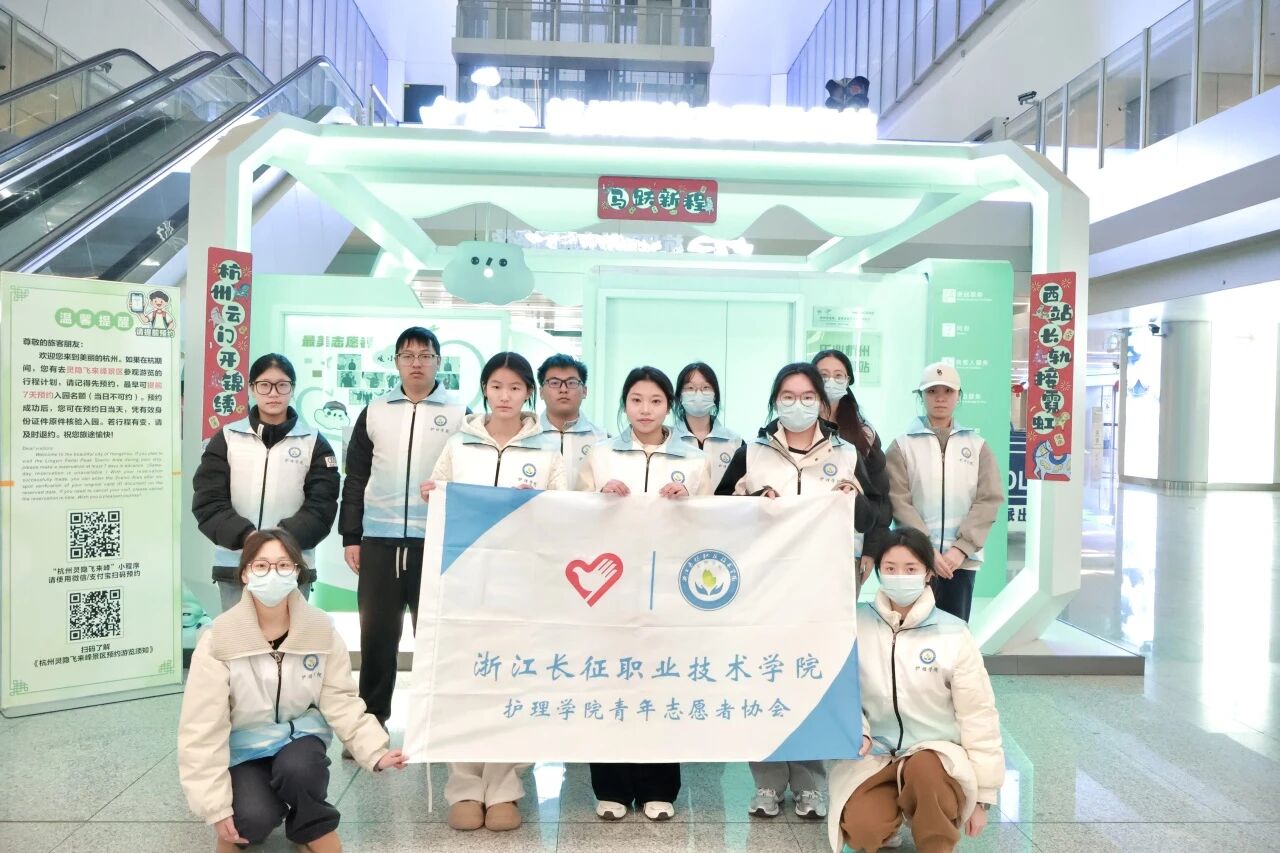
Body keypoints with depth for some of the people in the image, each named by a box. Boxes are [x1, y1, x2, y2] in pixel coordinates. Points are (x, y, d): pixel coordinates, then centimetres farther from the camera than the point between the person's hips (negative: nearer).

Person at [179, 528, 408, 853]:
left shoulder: (321, 630, -11)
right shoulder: (219, 640, -19)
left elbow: (341, 701, -6)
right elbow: (203, 727, -17)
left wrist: (375, 752, -18)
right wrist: (216, 807, -19)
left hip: (299, 735, 1)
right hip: (244, 746, -1)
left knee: (296, 767, -33)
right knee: (255, 819, -26)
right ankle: (239, 826, 11)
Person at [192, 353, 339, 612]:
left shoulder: (314, 443, 5)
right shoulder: (227, 439, 7)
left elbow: (321, 507, -2)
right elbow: (208, 501, 1)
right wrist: (246, 537, -16)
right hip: (235, 566, 1)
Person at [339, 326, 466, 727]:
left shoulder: (458, 414, 2)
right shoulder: (375, 412, 8)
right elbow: (356, 478, 9)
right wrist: (350, 536, 4)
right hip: (379, 542, 2)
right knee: (376, 634, 8)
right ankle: (371, 718, 21)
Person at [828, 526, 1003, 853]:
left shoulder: (953, 634, -6)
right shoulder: (857, 624, -4)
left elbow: (977, 714, -1)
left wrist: (982, 795, 1)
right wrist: (856, 731, -17)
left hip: (934, 751, -1)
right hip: (873, 754, 1)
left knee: (924, 770, -37)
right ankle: (889, 812, 11)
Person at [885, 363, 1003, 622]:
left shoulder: (977, 445, 9)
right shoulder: (902, 445, 2)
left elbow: (989, 500, 2)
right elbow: (899, 502, -5)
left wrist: (961, 548, -10)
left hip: (962, 559, 2)